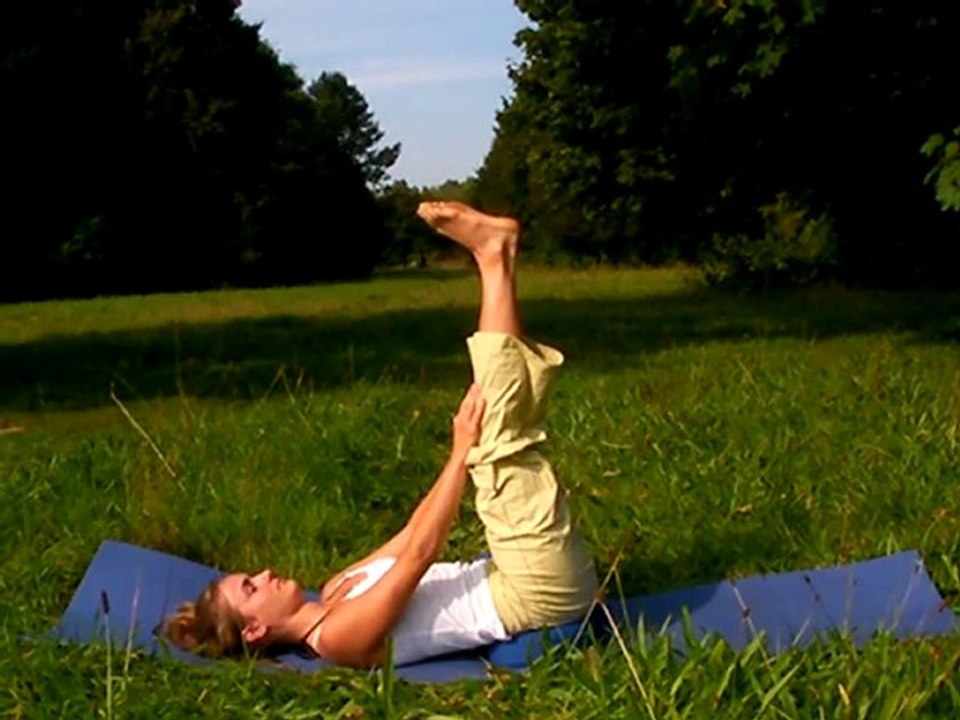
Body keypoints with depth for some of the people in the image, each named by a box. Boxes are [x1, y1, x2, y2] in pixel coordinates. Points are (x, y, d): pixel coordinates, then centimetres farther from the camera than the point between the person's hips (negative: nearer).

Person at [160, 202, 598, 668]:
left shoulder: (335, 594, 12)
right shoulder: (336, 637, -16)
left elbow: (414, 530, 15)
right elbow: (419, 550, -23)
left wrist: (469, 446, 9)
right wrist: (462, 451, -19)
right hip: (538, 593, -7)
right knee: (501, 450, -19)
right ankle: (493, 257, -12)